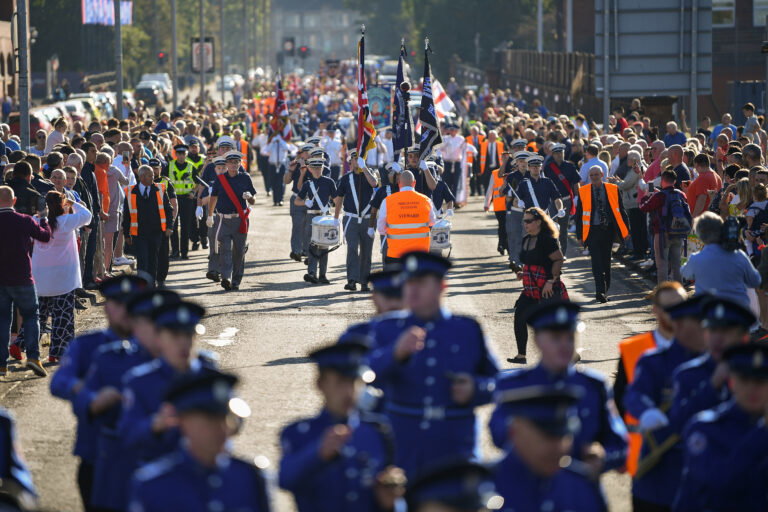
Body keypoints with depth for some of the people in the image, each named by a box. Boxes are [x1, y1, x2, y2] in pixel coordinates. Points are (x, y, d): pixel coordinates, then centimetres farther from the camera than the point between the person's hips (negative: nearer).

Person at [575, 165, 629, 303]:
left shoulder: (613, 189, 5)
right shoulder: (583, 191, 2)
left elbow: (620, 210, 7)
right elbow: (579, 214, 5)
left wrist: (625, 230, 2)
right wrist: (580, 234, 1)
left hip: (608, 230, 2)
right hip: (592, 231, -2)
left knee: (606, 262, 9)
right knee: (597, 263, -10)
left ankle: (603, 292, 21)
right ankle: (600, 292, -14)